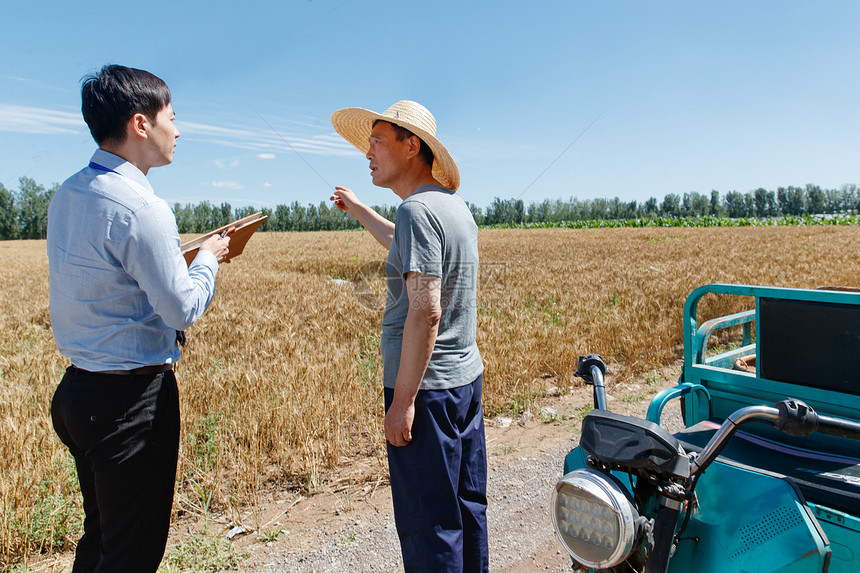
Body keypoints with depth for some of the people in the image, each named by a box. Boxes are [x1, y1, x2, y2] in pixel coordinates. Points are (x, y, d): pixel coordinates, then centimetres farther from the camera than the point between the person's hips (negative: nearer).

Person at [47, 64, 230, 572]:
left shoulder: (67, 194, 7)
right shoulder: (140, 207, -21)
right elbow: (184, 309, -18)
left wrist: (185, 257, 12)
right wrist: (208, 258, 0)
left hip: (79, 387, 9)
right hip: (133, 396, -9)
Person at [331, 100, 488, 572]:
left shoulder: (418, 209, -17)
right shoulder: (455, 205, 11)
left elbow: (425, 311, -24)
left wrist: (402, 400, -20)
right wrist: (357, 211, 39)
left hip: (428, 386, -10)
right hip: (467, 376, 10)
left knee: (427, 523, 4)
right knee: (467, 508, 20)